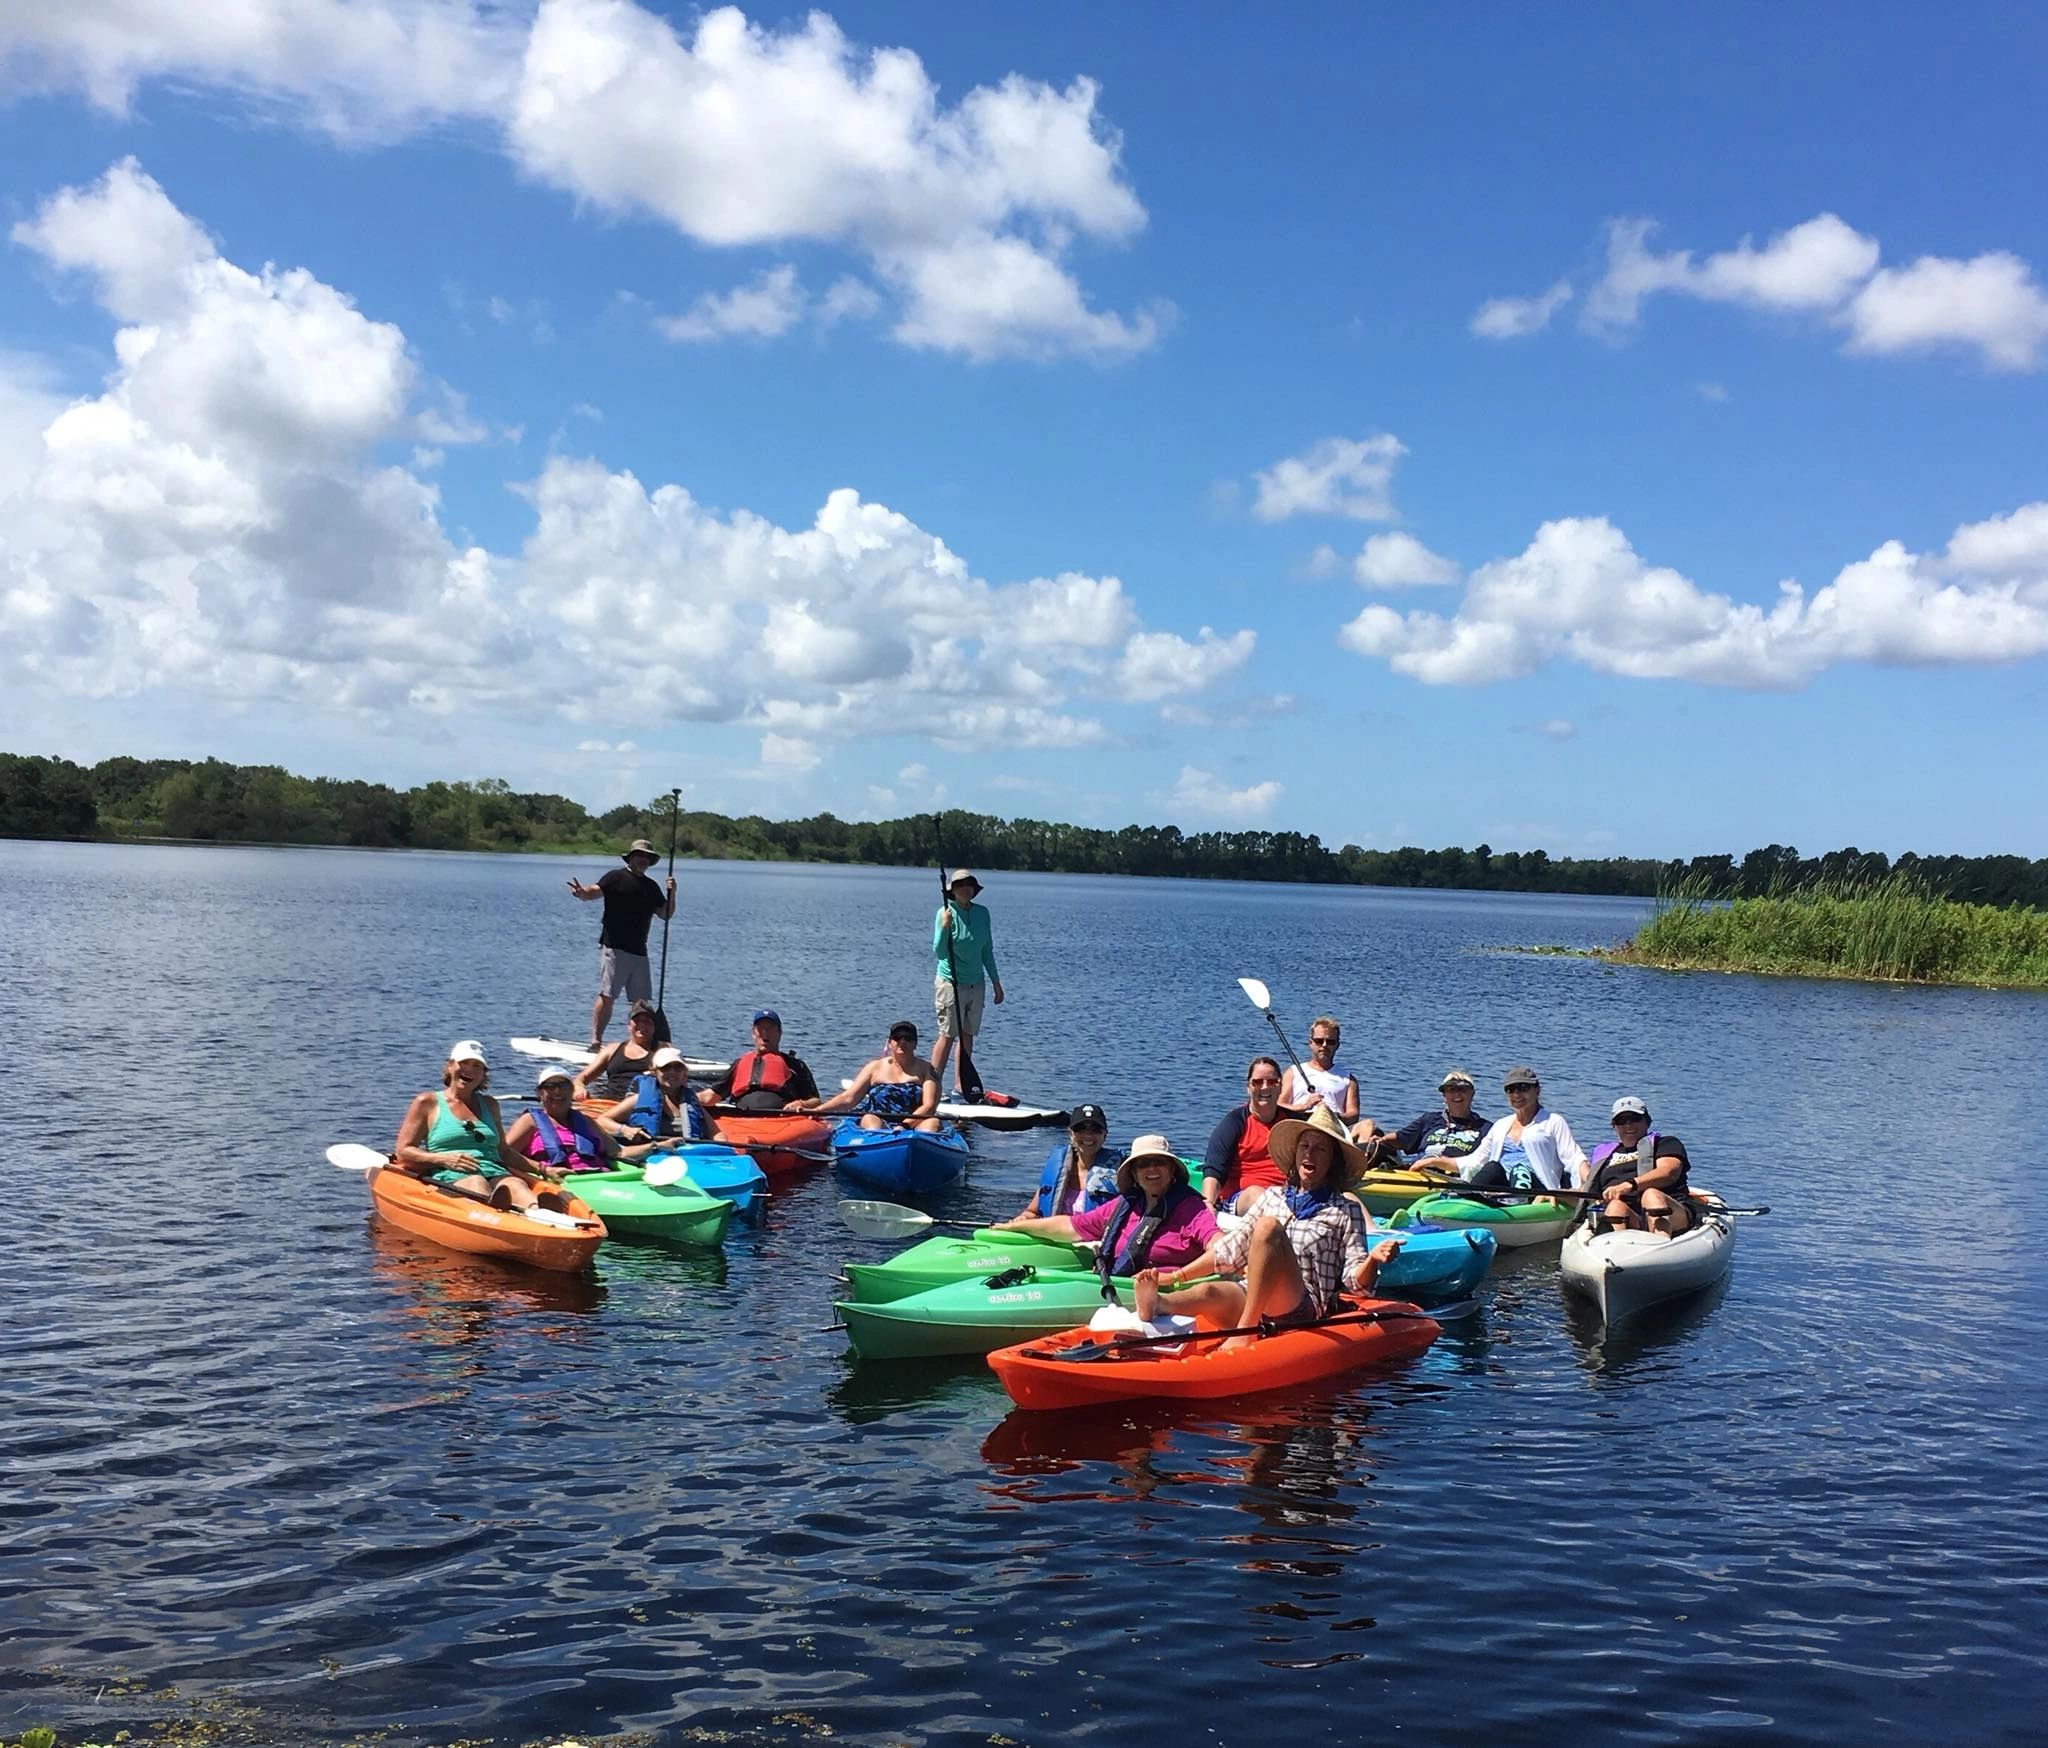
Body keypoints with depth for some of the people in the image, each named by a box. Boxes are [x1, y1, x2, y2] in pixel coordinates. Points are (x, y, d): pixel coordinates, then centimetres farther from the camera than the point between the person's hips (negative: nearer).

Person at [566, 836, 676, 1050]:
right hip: (614, 948, -6)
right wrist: (582, 892, -36)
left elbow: (666, 915, 19)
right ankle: (596, 1040, -5)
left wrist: (671, 894, 3)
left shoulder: (652, 887, 18)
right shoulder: (617, 877, 0)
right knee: (607, 996, -9)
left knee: (641, 1001, 6)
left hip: (639, 952, 6)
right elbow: (593, 892, -13)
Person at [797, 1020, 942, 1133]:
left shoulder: (926, 1069, 11)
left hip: (914, 1126, -1)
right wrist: (815, 1110, -6)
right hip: (878, 1123, 1)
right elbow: (848, 1098, 9)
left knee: (933, 1122, -30)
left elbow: (929, 1106, -2)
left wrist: (907, 1123, -21)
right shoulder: (875, 1067, 16)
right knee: (869, 1118, -30)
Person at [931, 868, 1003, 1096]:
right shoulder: (945, 913, -9)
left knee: (968, 1035, 8)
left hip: (976, 984, 5)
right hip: (950, 983, -5)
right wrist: (944, 927, -30)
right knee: (948, 1035, -7)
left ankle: (960, 1085, 16)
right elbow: (939, 953, -15)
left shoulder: (982, 913, 6)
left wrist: (996, 982, 15)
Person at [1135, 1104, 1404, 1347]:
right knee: (1209, 1293, -32)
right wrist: (1174, 1276, 17)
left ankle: (1244, 1329, -38)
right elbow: (1231, 1249, 24)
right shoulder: (1272, 1196, 21)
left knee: (1268, 1227, -28)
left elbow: (1356, 1282, 2)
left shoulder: (1346, 1212, 9)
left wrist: (1372, 1260, -21)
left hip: (1304, 1312, -4)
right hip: (1251, 1301, 4)